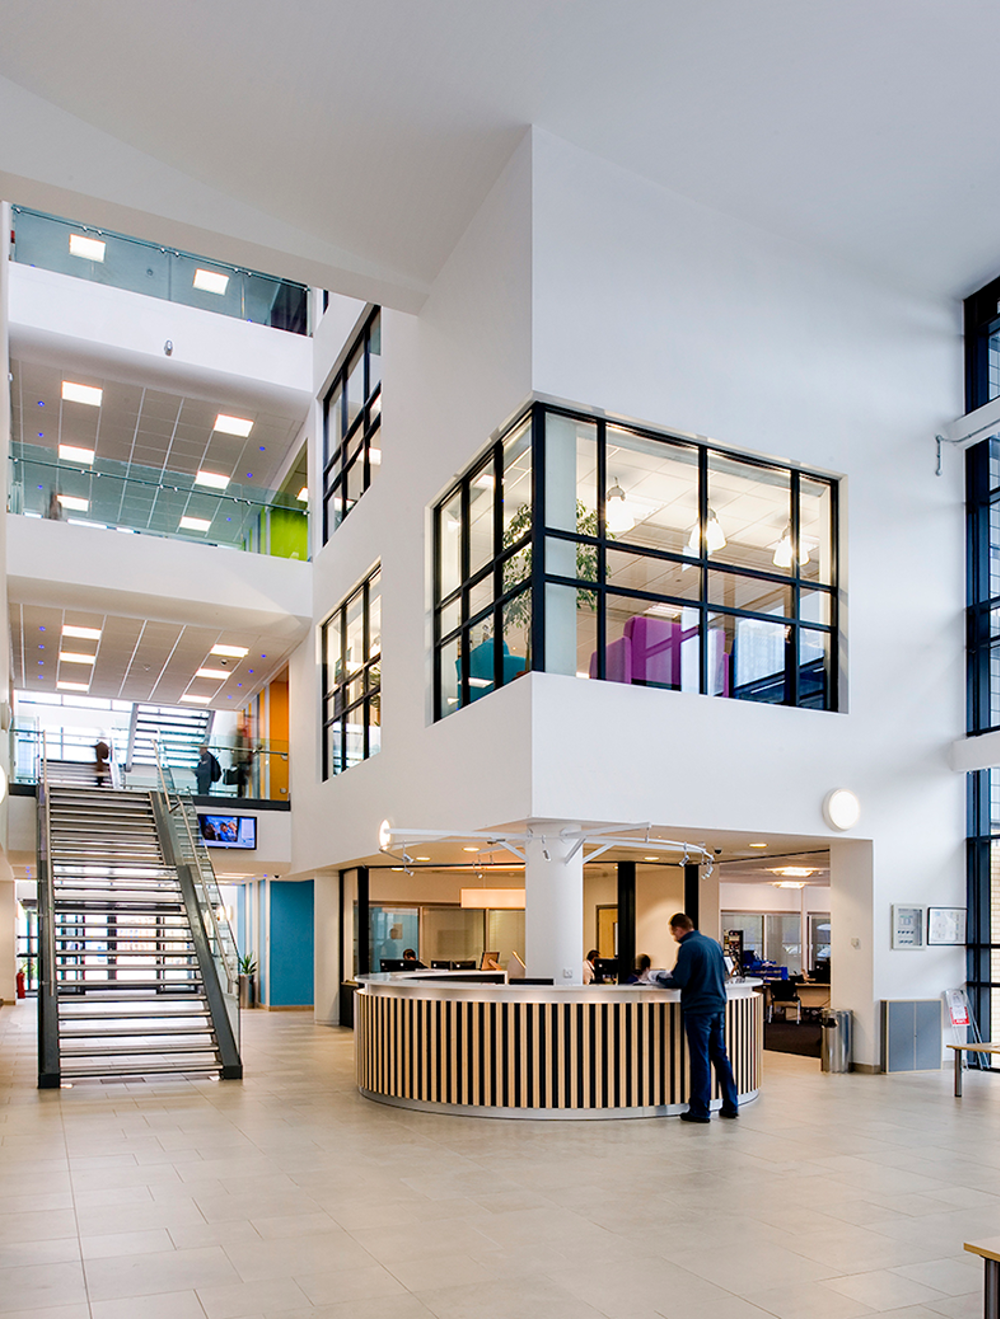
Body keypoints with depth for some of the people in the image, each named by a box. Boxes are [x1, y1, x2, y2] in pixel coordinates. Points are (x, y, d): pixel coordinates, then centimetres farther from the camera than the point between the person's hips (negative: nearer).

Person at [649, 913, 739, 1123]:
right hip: (718, 1007, 8)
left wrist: (658, 979, -1)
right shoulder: (713, 943, 11)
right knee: (720, 1056, 15)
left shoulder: (688, 947, -14)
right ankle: (730, 1105, 19)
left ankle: (700, 1110, 5)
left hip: (698, 1009, -8)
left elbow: (679, 981, -18)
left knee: (700, 1060, -1)